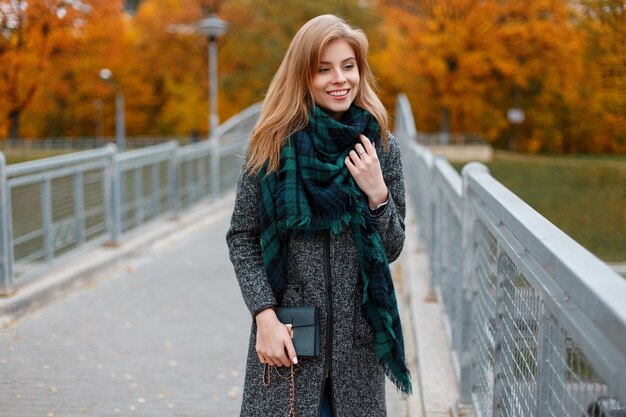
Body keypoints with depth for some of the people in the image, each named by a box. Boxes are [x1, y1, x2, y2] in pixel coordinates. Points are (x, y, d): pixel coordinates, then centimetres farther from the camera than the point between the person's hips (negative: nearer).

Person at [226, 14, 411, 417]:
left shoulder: (382, 146, 2)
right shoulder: (274, 143, -2)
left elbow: (392, 249, 5)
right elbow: (241, 237, -1)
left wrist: (377, 194, -12)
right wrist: (265, 316, -11)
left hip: (358, 337, 2)